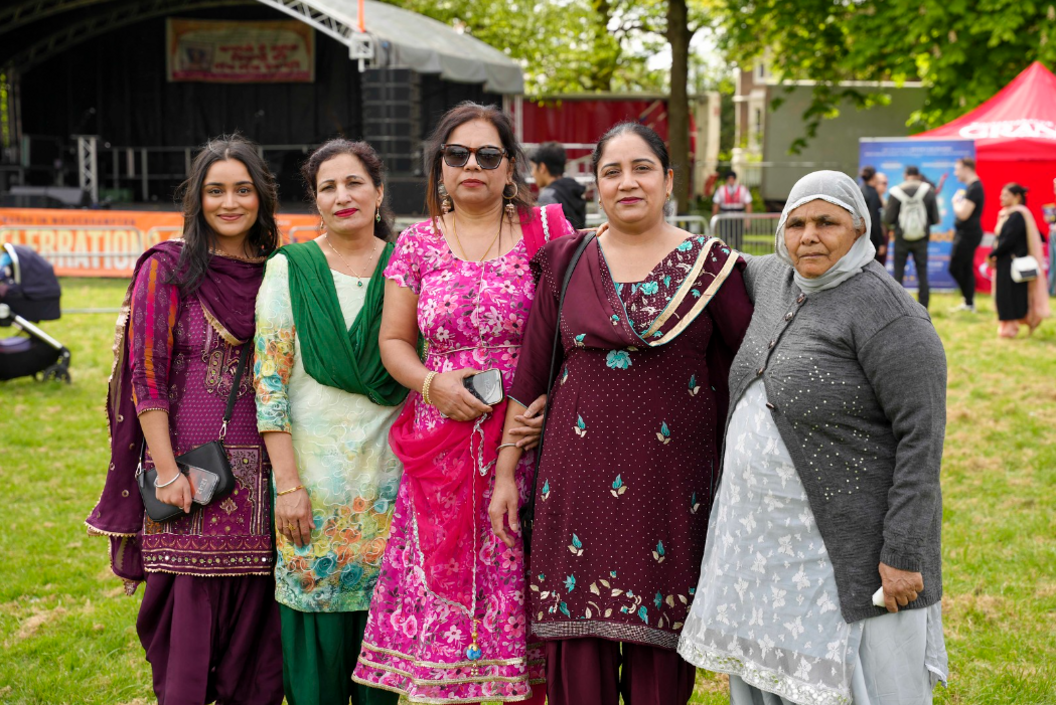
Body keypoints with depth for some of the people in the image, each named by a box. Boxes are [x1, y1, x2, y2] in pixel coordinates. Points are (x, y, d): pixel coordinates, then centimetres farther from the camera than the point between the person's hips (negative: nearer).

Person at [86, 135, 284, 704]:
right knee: (190, 609, 0)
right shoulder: (166, 270, -3)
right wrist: (167, 473, -13)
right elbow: (147, 377, -7)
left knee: (255, 611, 8)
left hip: (259, 476, 4)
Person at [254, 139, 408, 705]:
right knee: (317, 632, 1)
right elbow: (269, 383, -4)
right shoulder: (290, 271, 0)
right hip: (313, 482, -2)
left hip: (391, 480, 2)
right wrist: (288, 483, -10)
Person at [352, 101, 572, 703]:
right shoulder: (417, 243, 9)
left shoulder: (546, 232, 3)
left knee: (525, 584, -1)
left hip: (529, 443, -1)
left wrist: (554, 401, -12)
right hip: (443, 446, 2)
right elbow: (394, 341, 12)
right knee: (445, 582, 2)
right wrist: (432, 384, -7)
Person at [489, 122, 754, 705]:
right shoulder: (568, 262, 7)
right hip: (580, 477, 1)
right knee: (579, 650, 0)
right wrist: (506, 471, 8)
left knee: (658, 646, 2)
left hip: (671, 477, -1)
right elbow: (531, 373, 10)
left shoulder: (708, 264, 2)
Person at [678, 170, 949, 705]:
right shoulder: (774, 279, 7)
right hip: (764, 532, 8)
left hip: (847, 540, -8)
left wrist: (903, 555, -21)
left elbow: (922, 438, -19)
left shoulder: (887, 314, -18)